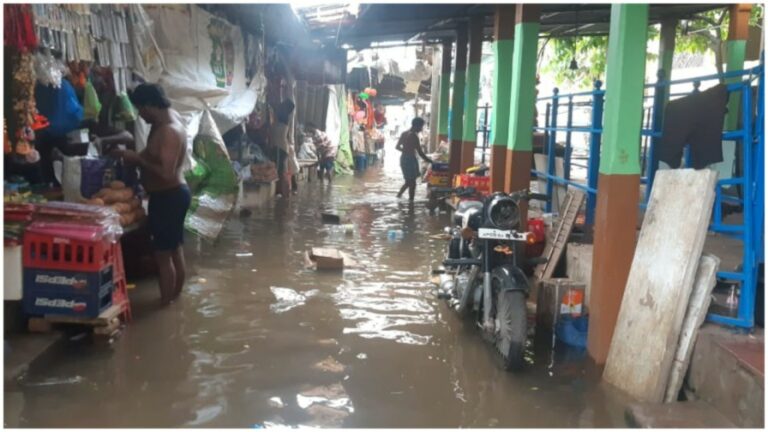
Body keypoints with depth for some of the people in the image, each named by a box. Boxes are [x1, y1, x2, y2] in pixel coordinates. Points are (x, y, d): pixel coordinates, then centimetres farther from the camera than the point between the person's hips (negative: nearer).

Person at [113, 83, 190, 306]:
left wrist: (137, 159, -21)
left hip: (168, 197, -10)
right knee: (175, 248, 19)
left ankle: (165, 304, 13)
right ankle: (175, 297, 31)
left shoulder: (169, 131, -26)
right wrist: (135, 155, 3)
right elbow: (155, 156, 18)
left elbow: (166, 173, -31)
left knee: (162, 254, 1)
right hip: (173, 194, 10)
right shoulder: (168, 117, 5)